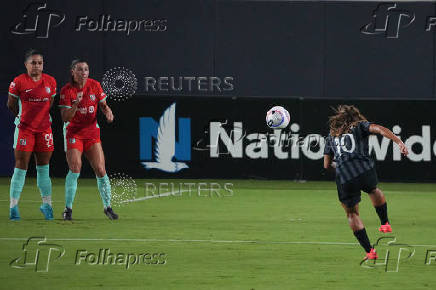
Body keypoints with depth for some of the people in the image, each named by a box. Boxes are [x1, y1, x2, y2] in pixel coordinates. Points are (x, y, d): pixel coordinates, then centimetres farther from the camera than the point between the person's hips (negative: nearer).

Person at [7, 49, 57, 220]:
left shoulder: (50, 82, 4)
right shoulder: (18, 82, -8)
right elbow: (11, 104, 4)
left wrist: (42, 117, 13)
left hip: (44, 128, 4)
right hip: (24, 128, -3)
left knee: (44, 168, 8)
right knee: (21, 167, -4)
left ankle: (47, 204, 16)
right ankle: (13, 205, 1)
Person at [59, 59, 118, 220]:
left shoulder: (94, 85, -1)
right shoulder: (67, 90, -10)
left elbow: (103, 105, 12)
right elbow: (65, 118, -14)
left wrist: (107, 111, -10)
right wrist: (76, 104, -29)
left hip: (92, 131, 3)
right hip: (73, 133, -3)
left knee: (100, 170, -3)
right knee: (75, 169, -16)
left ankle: (107, 206, 12)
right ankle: (68, 209, -5)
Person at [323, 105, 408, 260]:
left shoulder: (331, 136, 23)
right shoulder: (360, 126, 15)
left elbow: (327, 165, 25)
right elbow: (379, 129, -5)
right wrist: (399, 142, -15)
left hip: (344, 179, 1)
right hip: (366, 171, -1)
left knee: (352, 214, 17)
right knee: (374, 191, 35)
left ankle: (369, 251, 12)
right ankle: (385, 223, 38)